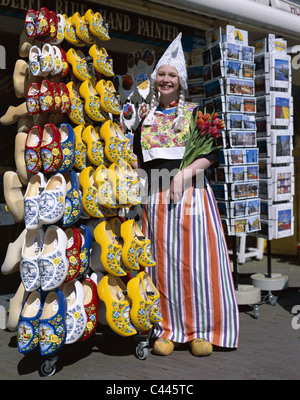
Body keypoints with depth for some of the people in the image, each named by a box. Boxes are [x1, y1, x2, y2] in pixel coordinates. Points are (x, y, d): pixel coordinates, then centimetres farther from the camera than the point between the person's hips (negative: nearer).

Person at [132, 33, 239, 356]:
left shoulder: (195, 113, 7)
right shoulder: (145, 117, 15)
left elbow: (213, 153, 0)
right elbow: (137, 157, 20)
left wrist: (184, 173, -13)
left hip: (191, 193, -2)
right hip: (155, 197, 3)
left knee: (195, 259, -3)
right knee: (163, 261, 3)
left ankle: (201, 331, 9)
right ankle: (168, 330, 13)